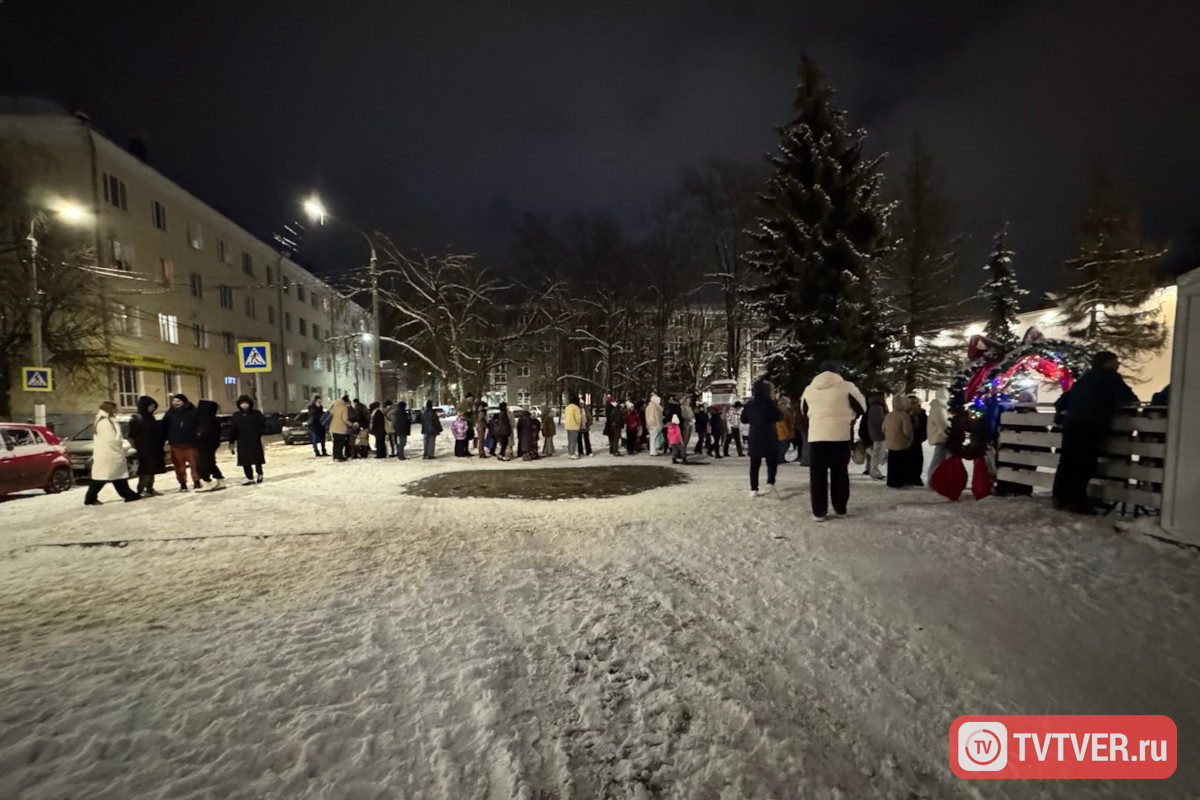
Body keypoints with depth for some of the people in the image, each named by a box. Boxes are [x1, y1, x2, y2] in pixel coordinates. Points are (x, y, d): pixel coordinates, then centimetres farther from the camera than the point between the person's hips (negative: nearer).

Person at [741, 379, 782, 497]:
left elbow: (744, 420, 8)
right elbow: (777, 417, -8)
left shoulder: (749, 404, 3)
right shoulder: (769, 402, -8)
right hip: (768, 435, -3)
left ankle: (753, 489, 4)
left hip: (754, 436, 3)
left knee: (754, 463, 6)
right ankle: (770, 482, -14)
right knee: (772, 460, 7)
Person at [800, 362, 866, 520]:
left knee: (817, 475, 5)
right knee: (840, 473, 11)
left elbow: (804, 412, 21)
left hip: (816, 436, 2)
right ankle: (840, 509, 18)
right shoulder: (846, 387, -1)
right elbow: (862, 407, 5)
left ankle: (819, 512, 4)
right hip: (840, 435, -1)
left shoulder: (809, 390, 10)